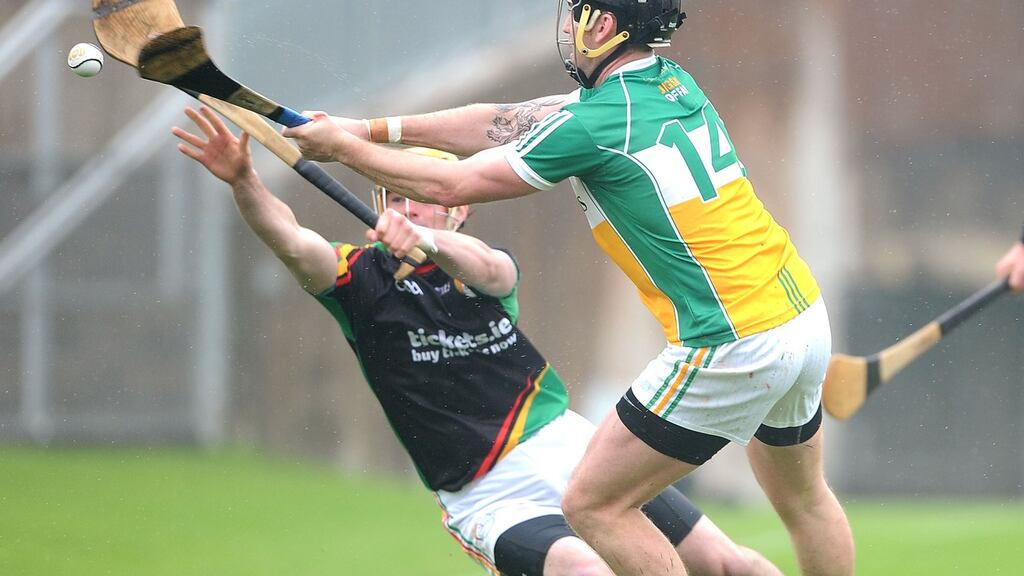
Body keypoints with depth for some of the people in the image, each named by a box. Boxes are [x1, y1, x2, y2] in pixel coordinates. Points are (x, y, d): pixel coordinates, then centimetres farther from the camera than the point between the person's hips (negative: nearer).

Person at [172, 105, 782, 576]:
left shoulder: (490, 269, 5)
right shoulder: (362, 277, 1)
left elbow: (485, 266, -21)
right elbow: (292, 241, -20)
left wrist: (425, 239, -45)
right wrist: (244, 180, -41)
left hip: (567, 446, 3)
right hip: (487, 499, -3)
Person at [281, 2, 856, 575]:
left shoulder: (596, 124, -15)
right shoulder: (672, 82, 10)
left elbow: (448, 186, -6)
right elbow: (505, 124, 16)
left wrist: (343, 146, 8)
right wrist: (375, 128, 16)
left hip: (732, 349, -9)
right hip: (805, 317, 9)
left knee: (594, 506, 1)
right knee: (803, 497, 27)